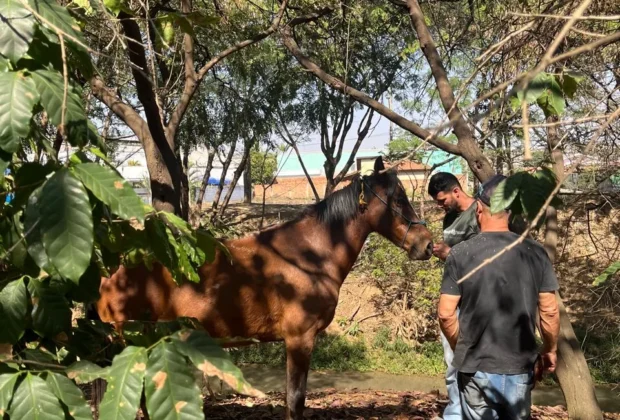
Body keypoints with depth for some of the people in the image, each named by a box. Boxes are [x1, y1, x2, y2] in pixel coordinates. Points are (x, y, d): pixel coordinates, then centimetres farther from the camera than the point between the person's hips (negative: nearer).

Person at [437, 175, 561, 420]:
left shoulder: (460, 254, -9)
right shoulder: (534, 252, -4)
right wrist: (550, 349, 14)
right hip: (520, 368, 1)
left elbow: (446, 314, -8)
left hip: (476, 368, -1)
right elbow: (549, 311, -2)